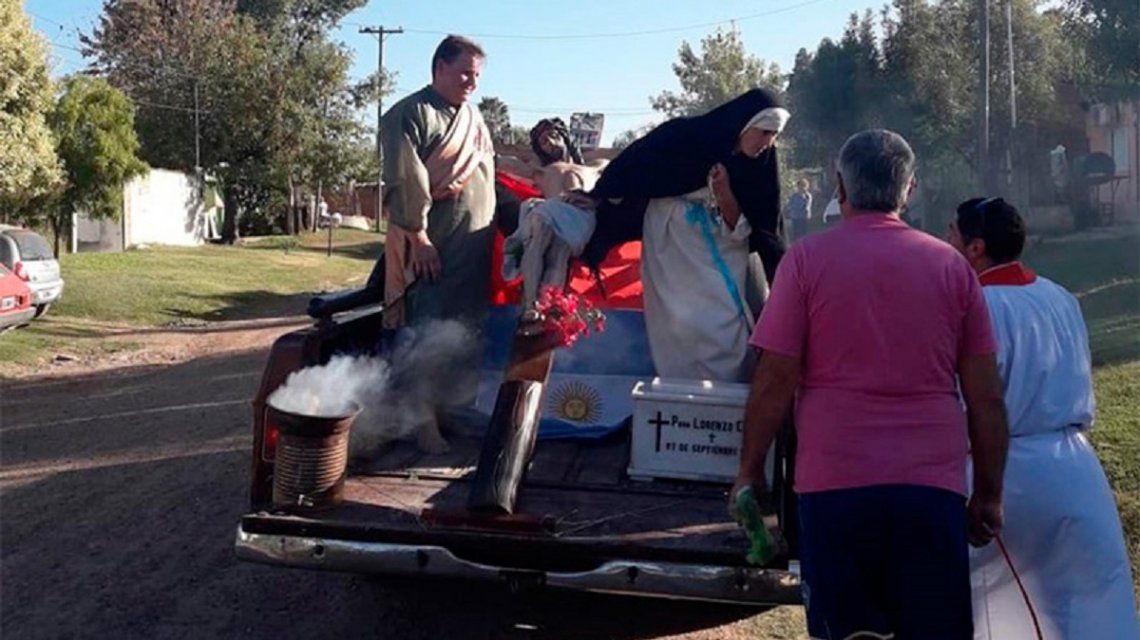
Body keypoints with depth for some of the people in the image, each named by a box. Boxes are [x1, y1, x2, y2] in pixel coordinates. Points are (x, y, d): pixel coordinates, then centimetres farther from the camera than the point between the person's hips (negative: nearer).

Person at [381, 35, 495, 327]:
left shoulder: (474, 117, 19)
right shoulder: (411, 114, -9)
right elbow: (404, 183, -16)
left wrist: (493, 234, 17)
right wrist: (419, 239, -18)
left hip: (475, 252, 8)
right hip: (432, 250, -8)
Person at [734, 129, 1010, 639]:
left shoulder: (807, 259, -1)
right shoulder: (951, 264, 6)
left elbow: (774, 382, -4)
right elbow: (986, 397, 6)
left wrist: (749, 472, 7)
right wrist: (988, 494, 15)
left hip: (834, 483, -2)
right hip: (934, 486, 2)